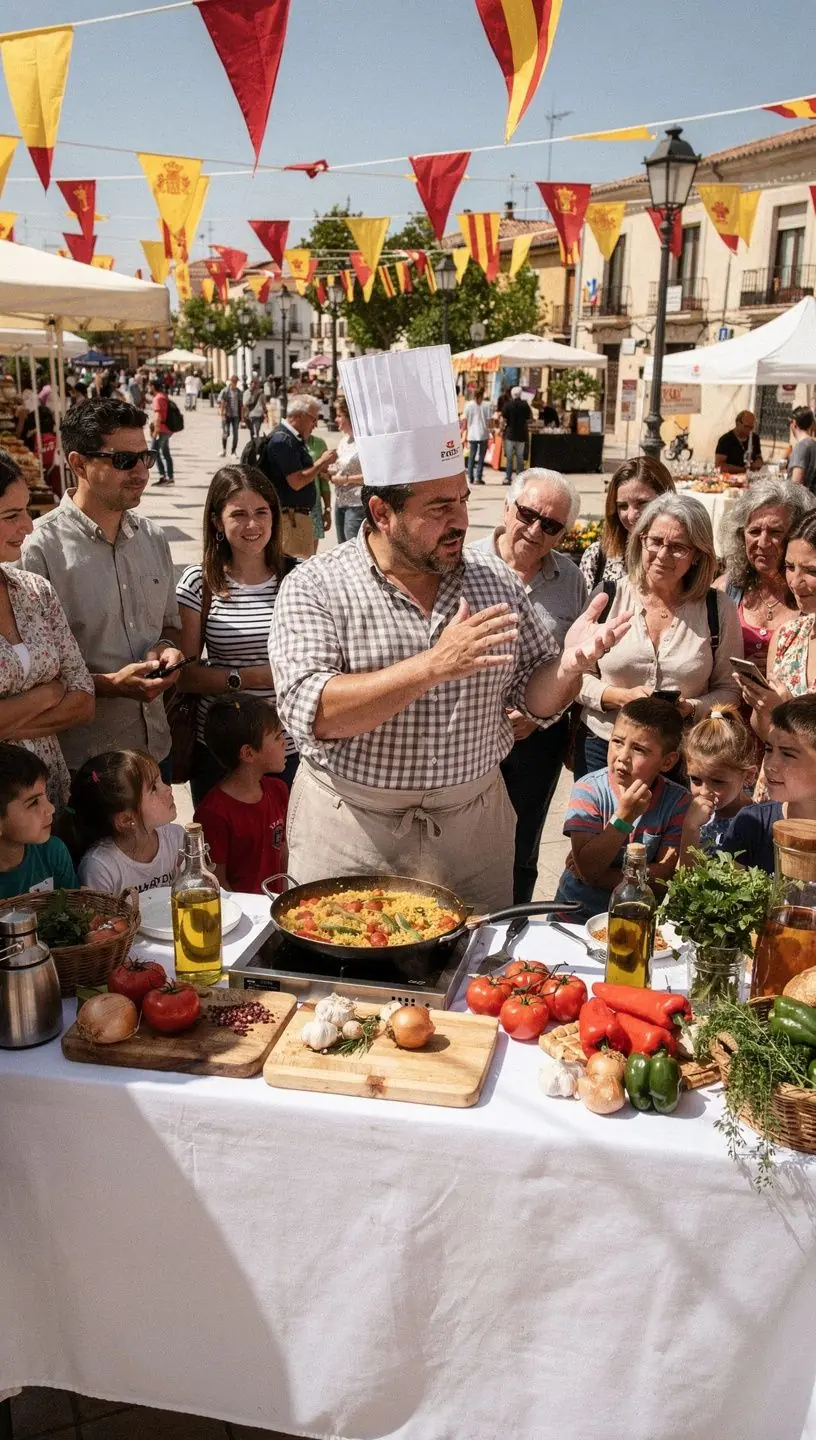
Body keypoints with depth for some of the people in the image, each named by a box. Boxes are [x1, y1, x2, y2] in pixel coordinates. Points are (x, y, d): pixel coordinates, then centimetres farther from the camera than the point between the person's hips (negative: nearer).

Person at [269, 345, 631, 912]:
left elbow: (536, 700, 5)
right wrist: (432, 666, -32)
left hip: (473, 827, 3)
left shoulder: (495, 580, 0)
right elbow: (310, 713, -24)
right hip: (349, 829, -3)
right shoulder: (314, 587, -11)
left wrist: (570, 664, -17)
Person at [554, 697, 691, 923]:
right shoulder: (588, 790, -11)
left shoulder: (678, 801, -7)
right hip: (579, 911, -1)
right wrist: (624, 817, -26)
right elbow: (587, 869, -18)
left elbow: (664, 874, -9)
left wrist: (601, 877, -16)